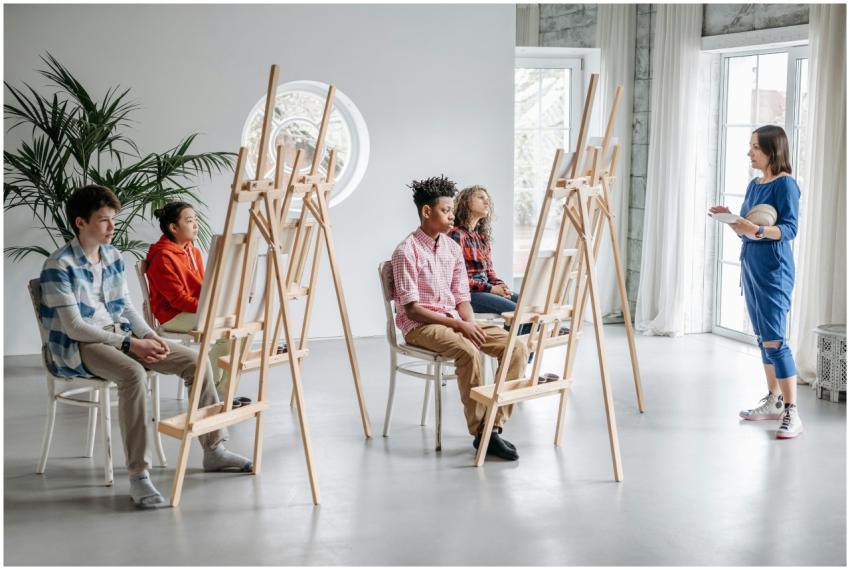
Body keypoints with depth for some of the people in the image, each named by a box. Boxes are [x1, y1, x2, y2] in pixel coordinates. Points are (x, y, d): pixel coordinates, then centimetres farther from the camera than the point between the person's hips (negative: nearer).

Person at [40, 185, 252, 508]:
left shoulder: (112, 256, 9)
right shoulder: (59, 266, -15)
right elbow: (74, 327, -19)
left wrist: (149, 336, -6)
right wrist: (129, 343, -20)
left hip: (119, 337, 8)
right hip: (77, 348, -8)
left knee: (195, 361, -7)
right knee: (133, 373, -39)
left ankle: (214, 450, 4)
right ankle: (138, 476, -37)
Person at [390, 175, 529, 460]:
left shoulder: (453, 248, 9)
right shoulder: (406, 251, -11)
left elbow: (461, 298, 10)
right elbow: (411, 308, -15)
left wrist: (471, 324, -12)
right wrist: (457, 324, -21)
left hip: (453, 320, 7)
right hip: (419, 325, -7)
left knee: (516, 346, -14)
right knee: (467, 351, -36)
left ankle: (495, 423, -14)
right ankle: (480, 431, -23)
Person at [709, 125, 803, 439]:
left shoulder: (785, 184, -10)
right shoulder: (754, 184, 14)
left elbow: (789, 229, -17)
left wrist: (758, 229, -31)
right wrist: (730, 218, 0)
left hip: (773, 269, -9)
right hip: (750, 265, 9)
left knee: (774, 339, -12)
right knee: (763, 337, 14)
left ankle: (792, 413, -9)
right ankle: (774, 401, 24)